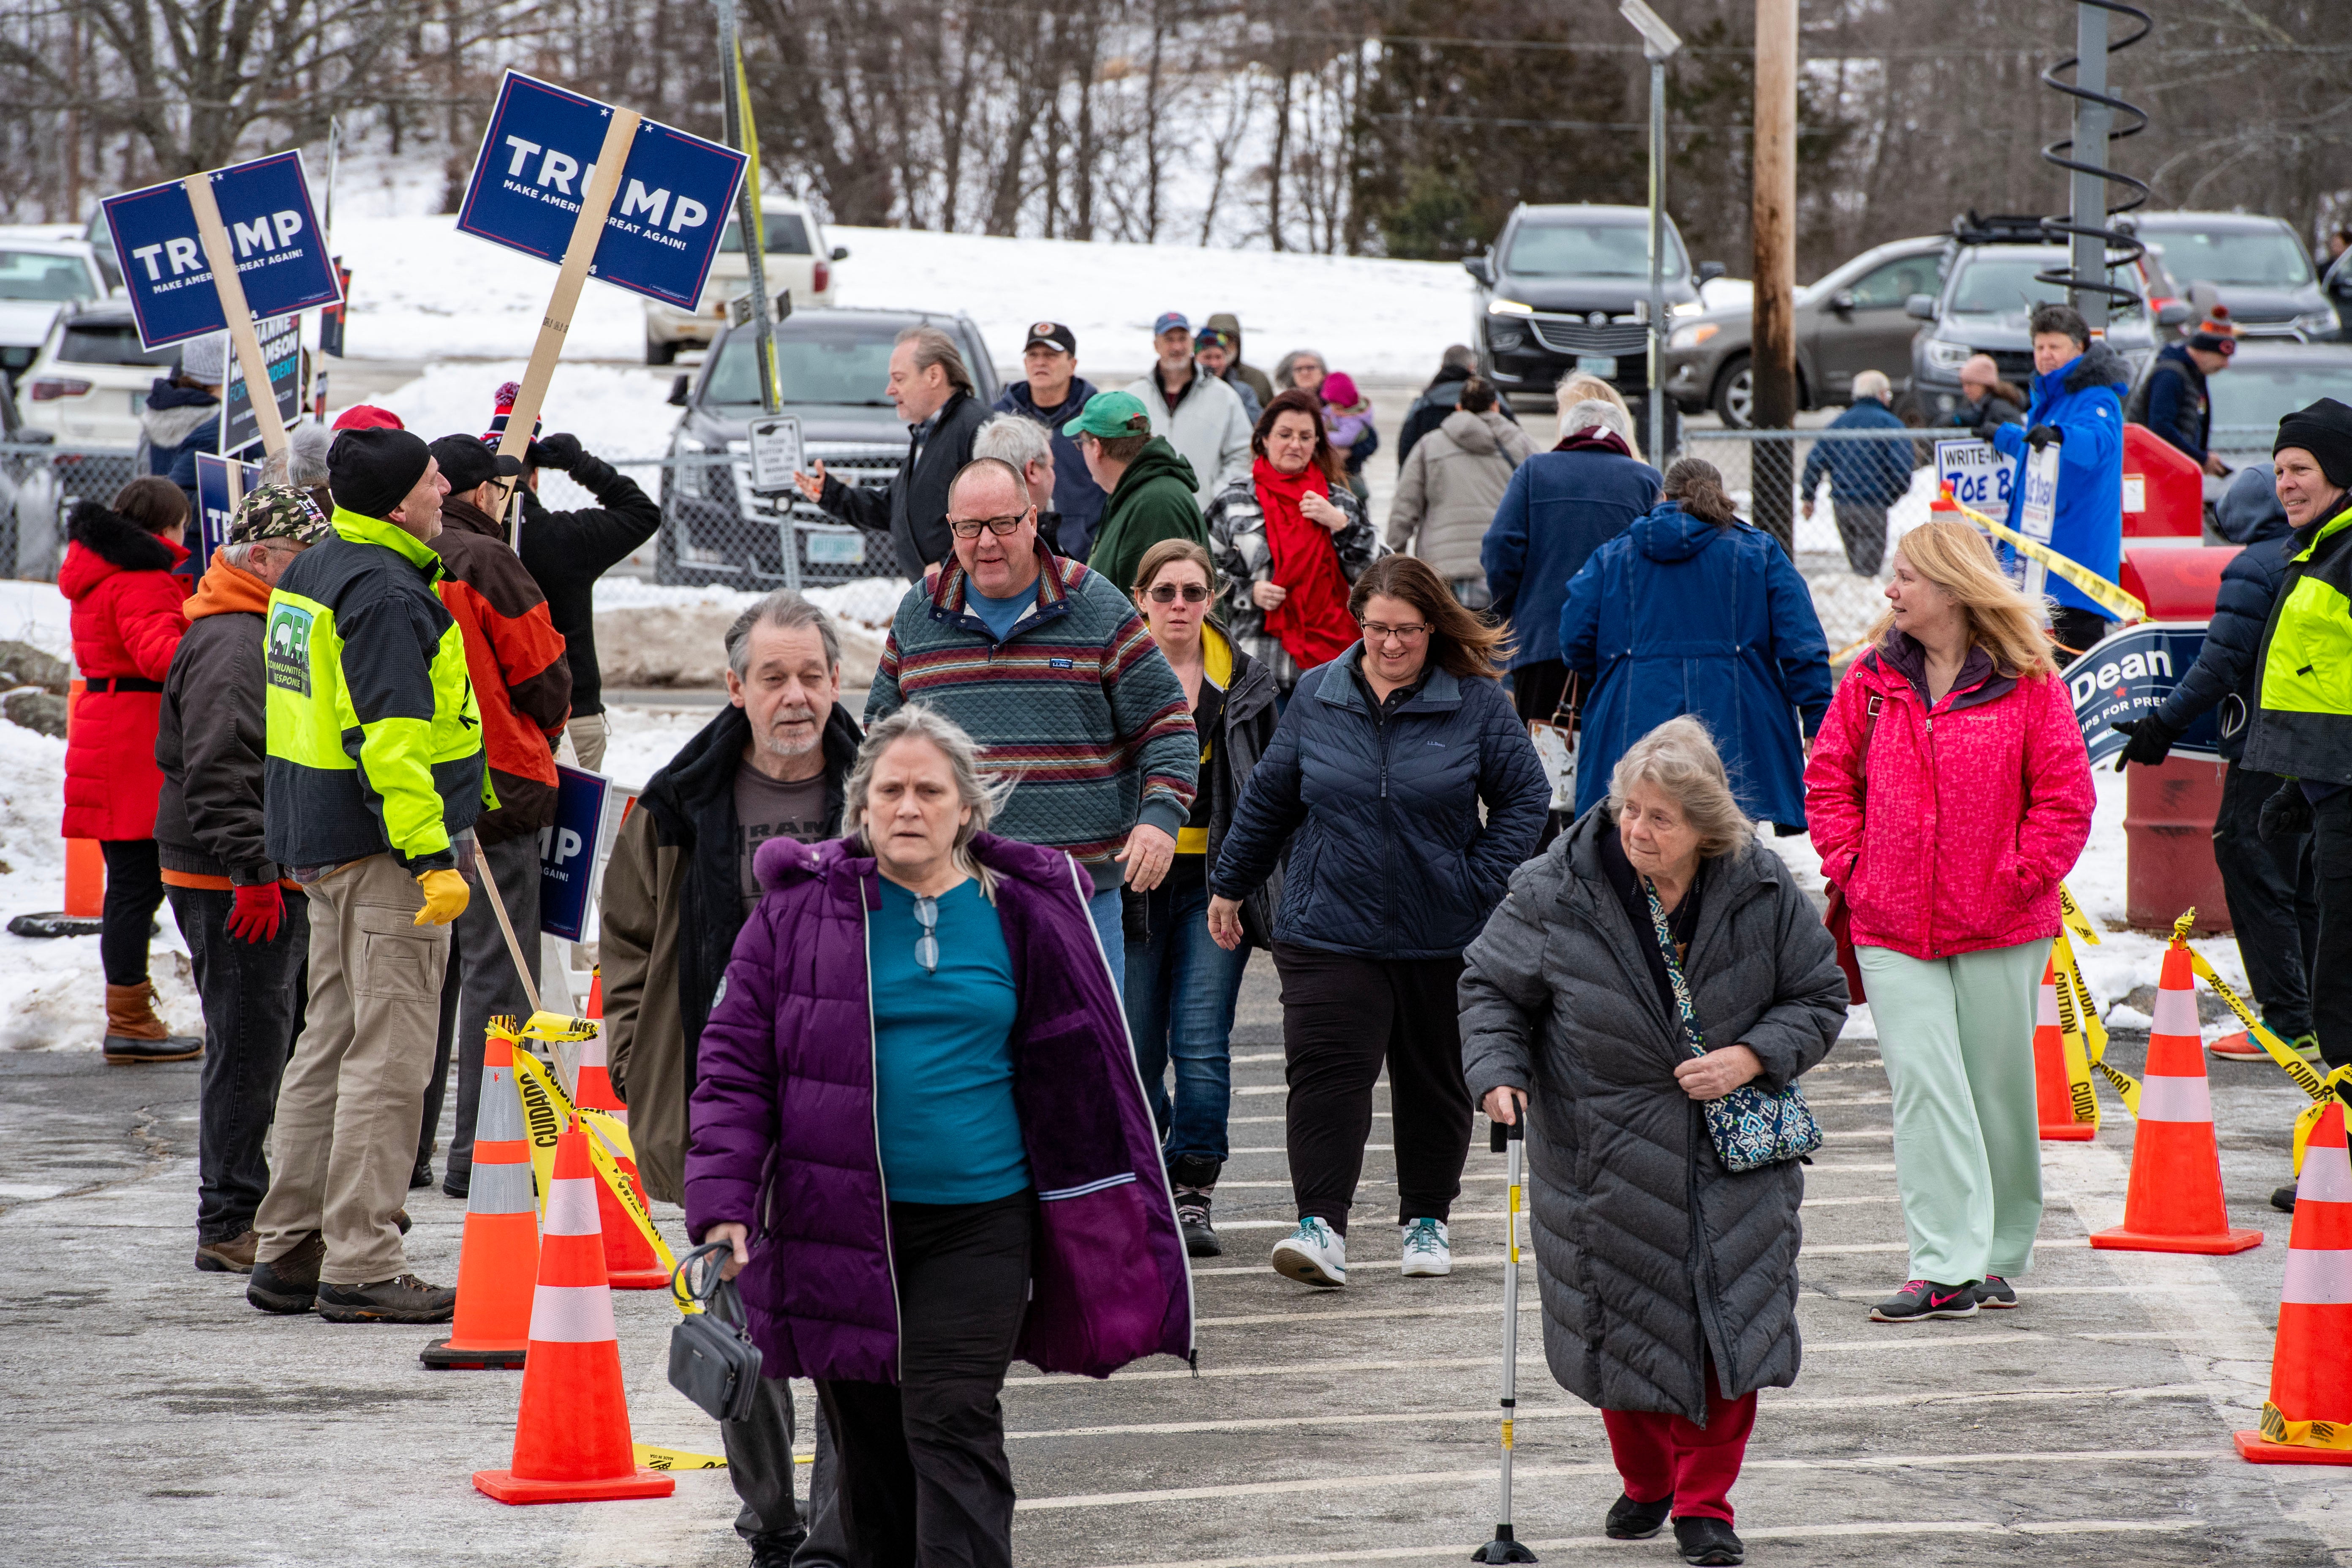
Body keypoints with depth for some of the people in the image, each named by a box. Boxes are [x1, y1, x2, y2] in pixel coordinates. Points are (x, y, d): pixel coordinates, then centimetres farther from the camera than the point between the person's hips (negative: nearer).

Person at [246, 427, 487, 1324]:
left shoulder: (312, 574, 14)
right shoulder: (387, 595, -18)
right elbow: (393, 739, -25)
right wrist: (435, 858, -26)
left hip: (320, 840, 10)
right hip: (382, 847, -10)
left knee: (330, 1044, 15)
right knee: (390, 1054, -7)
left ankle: (288, 1252, 18)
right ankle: (361, 1267, -7)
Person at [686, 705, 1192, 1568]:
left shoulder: (1023, 912, 3)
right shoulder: (803, 907, 0)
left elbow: (1081, 1066, 11)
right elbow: (736, 1060, 1)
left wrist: (1113, 1214, 12)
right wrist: (723, 1197, -10)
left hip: (977, 1221, -1)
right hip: (840, 1221, 1)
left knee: (953, 1427, -11)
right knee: (867, 1434, 9)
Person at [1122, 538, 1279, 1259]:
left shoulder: (1244, 680, 7)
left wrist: (1270, 885, 11)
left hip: (1216, 880, 0)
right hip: (1132, 879, 0)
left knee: (1202, 1046, -7)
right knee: (1135, 1045, 3)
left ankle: (1193, 1196, -2)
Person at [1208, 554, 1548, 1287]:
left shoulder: (1476, 703, -4)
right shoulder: (1316, 697, 2)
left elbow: (1525, 797, 2)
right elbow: (1268, 798, 13)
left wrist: (1480, 885, -7)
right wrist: (1230, 886, 18)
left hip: (1442, 939, 0)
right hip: (1329, 929, 0)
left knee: (1435, 1081, 12)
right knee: (1325, 1069, -13)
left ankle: (1427, 1220, 27)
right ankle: (1322, 1226, -17)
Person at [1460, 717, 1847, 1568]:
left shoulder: (1762, 893, -8)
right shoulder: (1555, 892, -11)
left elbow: (1819, 997, 2)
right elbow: (1492, 986, -1)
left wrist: (1750, 1058, -14)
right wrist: (1497, 1072, -18)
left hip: (1731, 1159, 0)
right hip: (1606, 1160, 0)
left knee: (1728, 1326, -2)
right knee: (1626, 1328, 8)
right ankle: (1646, 1481, 32)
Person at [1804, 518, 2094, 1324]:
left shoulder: (2027, 686, -5)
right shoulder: (1872, 681, 5)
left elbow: (2065, 797, -3)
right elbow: (1828, 776, 10)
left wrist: (2017, 879, -9)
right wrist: (1851, 865, 0)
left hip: (2000, 928, -2)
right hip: (1892, 927, 2)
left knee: (1998, 1089, 8)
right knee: (1923, 1087, -7)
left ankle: (2001, 1254, 24)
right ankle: (1946, 1268, -10)